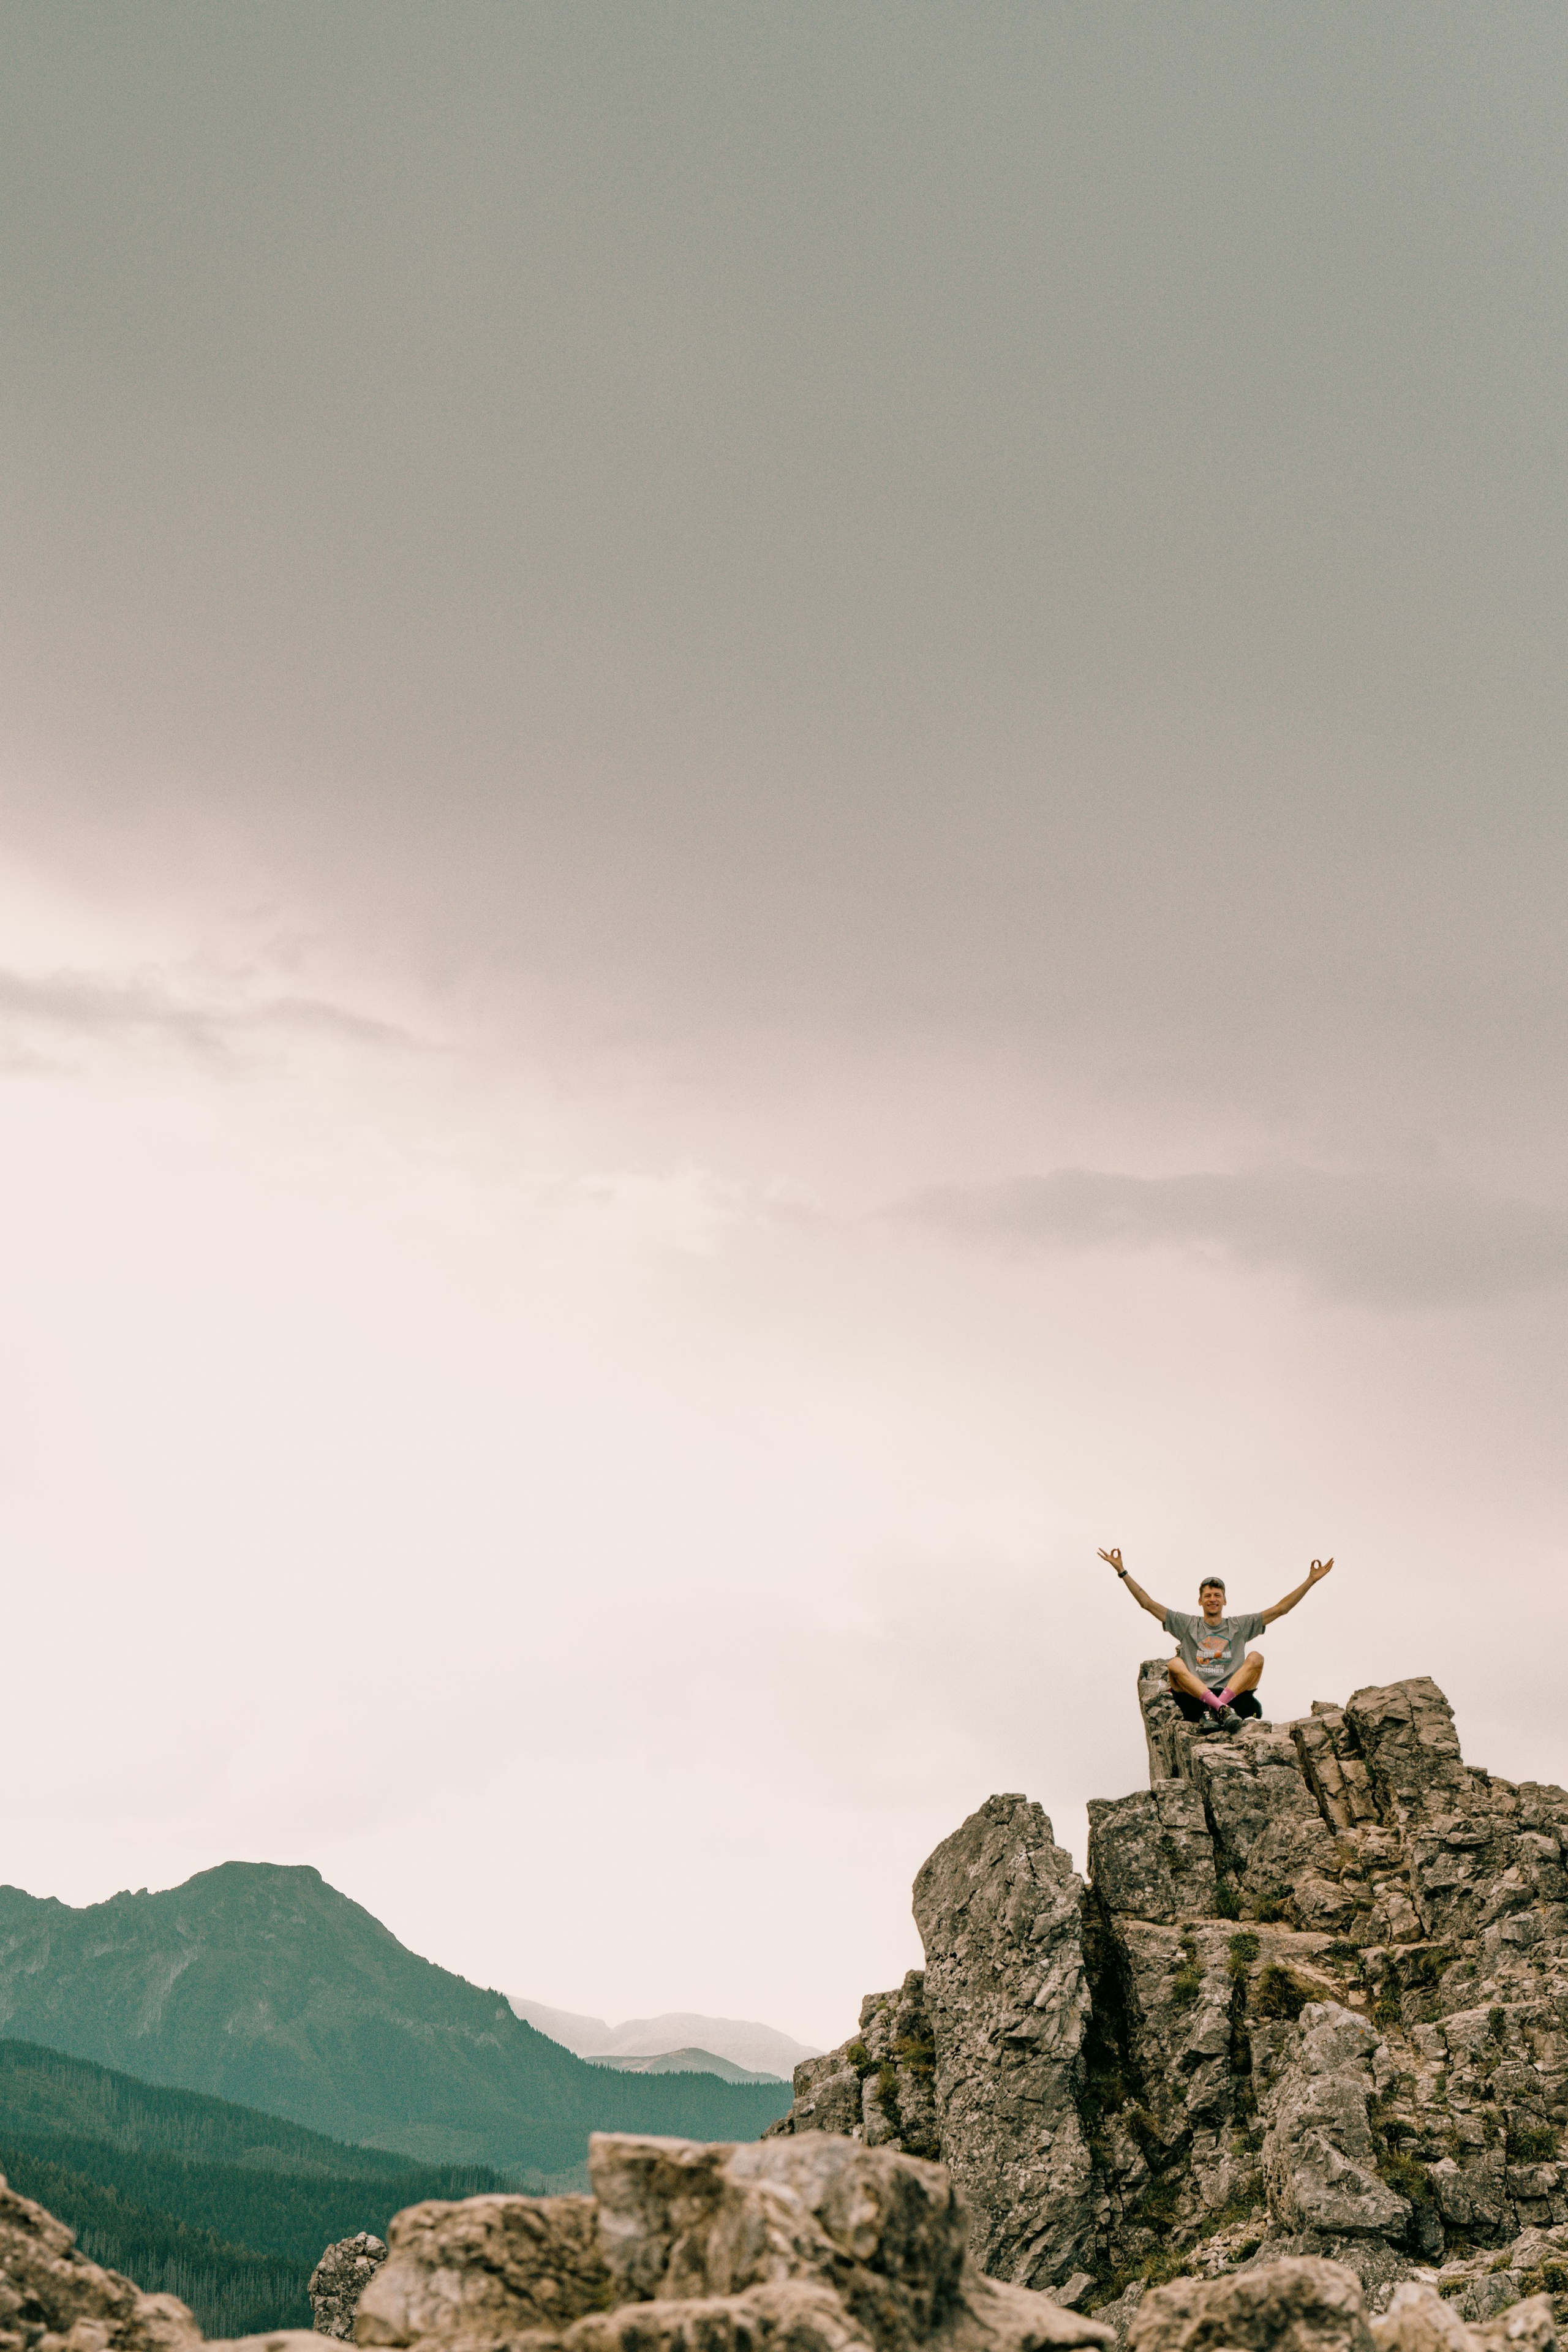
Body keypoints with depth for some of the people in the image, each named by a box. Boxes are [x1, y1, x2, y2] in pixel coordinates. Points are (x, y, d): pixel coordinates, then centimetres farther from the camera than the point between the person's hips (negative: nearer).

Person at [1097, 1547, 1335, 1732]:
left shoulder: (1239, 1627, 18)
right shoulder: (1186, 1625, 17)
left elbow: (1280, 1609, 16)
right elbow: (1147, 1603, 13)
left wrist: (1311, 1581, 10)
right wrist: (1122, 1571, 6)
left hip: (1235, 1695, 1)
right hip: (1194, 1700, -1)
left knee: (1256, 1658, -20)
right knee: (1175, 1664, -26)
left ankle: (1215, 1709, -37)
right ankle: (1221, 1709, -45)